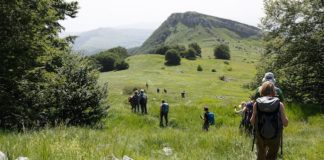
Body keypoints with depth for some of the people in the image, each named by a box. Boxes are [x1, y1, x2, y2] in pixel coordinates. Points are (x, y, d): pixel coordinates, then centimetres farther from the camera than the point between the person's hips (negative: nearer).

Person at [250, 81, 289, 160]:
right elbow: (285, 123, -8)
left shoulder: (256, 104, -9)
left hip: (260, 136, 1)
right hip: (275, 137, 0)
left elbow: (252, 122, -6)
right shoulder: (279, 104, -11)